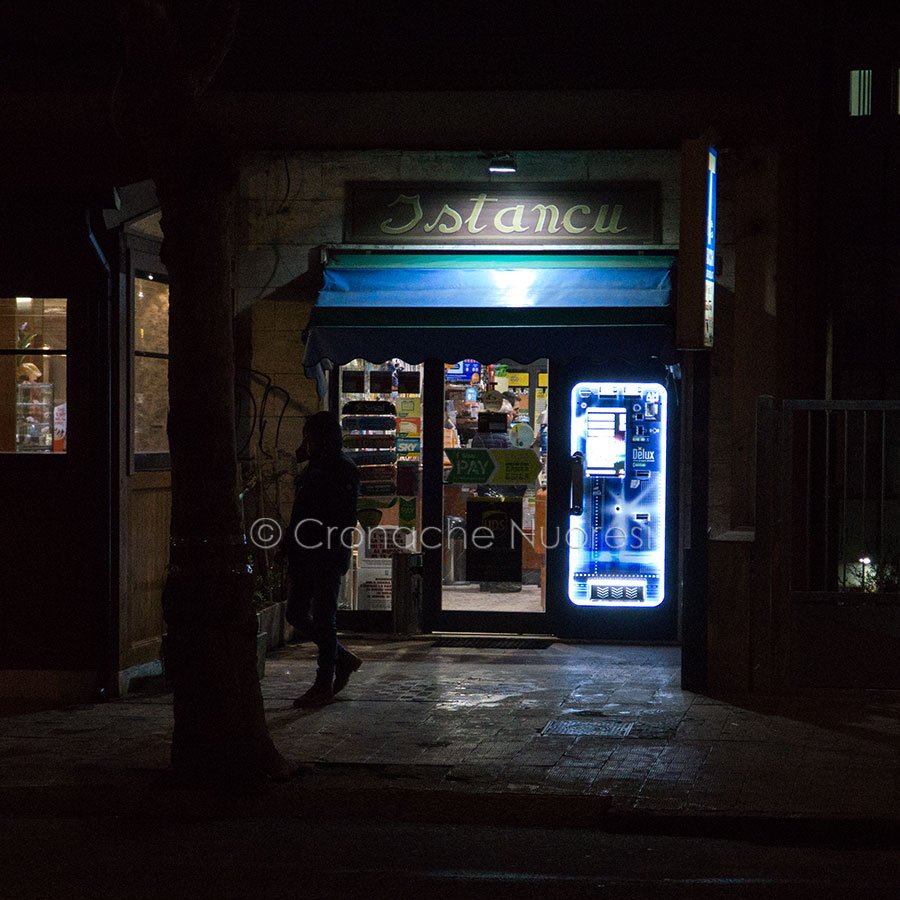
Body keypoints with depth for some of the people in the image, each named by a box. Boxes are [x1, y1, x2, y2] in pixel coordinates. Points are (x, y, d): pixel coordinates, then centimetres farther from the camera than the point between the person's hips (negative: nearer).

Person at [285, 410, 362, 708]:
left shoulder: (344, 471, -9)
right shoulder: (314, 468, 16)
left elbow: (343, 520, -15)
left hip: (328, 558, -9)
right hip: (306, 556, 9)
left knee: (323, 618, -3)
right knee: (296, 615, 10)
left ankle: (324, 684, 5)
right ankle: (344, 659, 25)